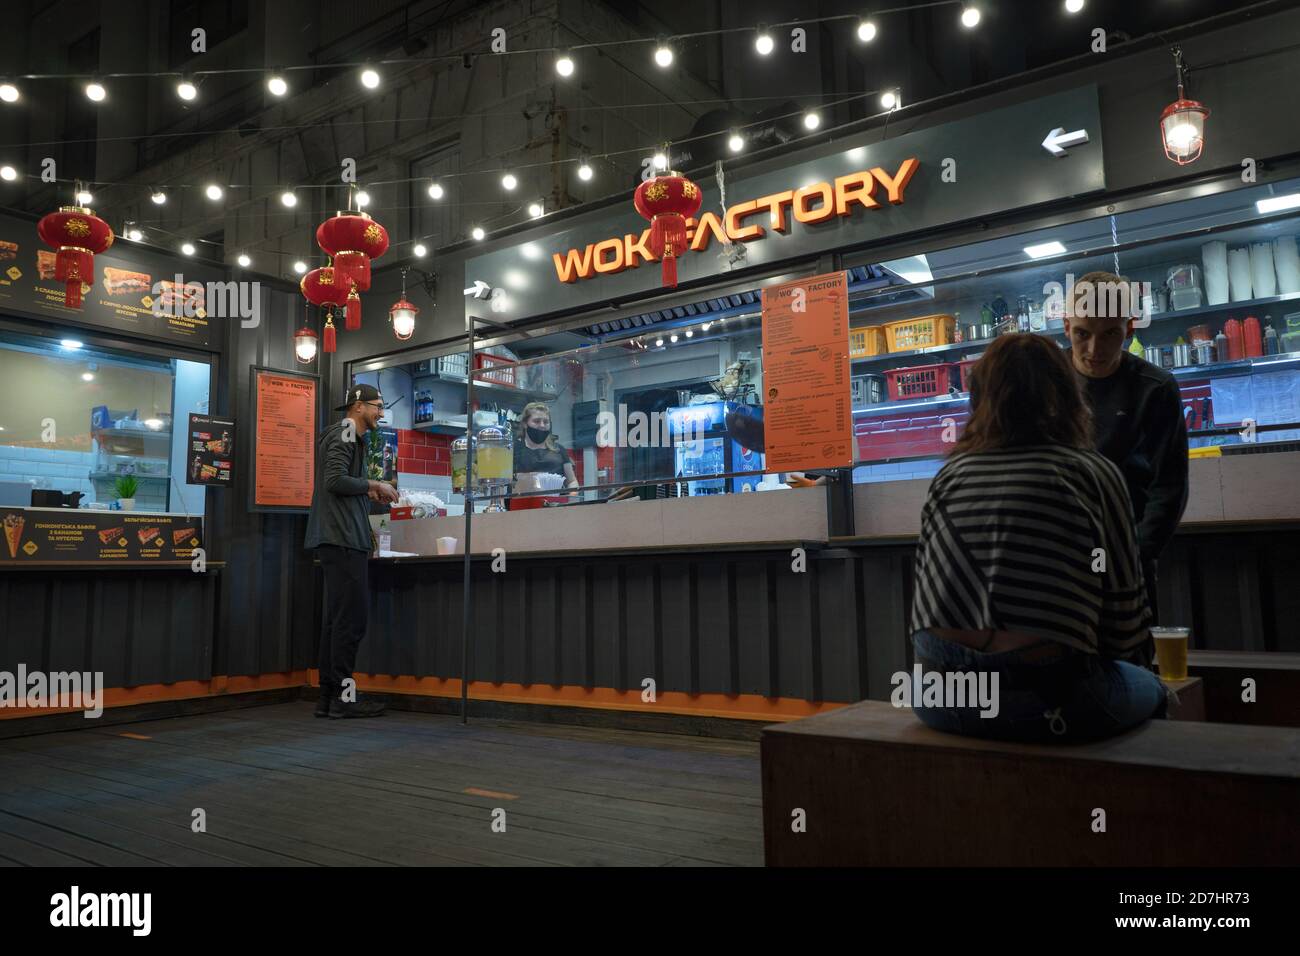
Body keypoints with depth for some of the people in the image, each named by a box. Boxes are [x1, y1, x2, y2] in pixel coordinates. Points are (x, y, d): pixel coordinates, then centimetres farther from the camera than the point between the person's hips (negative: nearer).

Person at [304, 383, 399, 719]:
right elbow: (336, 480, -20)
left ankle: (328, 697, 14)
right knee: (351, 617, -8)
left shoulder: (347, 435, 23)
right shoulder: (346, 434, -8)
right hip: (343, 539, -11)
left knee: (338, 618, 11)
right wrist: (374, 484, -9)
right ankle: (342, 698, -5)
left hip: (338, 539, 11)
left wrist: (367, 492, 15)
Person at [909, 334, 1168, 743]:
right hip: (1045, 697, -4)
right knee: (1150, 691, 27)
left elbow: (927, 582, 10)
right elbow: (1124, 605, 1)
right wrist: (1134, 660, 22)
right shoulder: (1092, 471, -1)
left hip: (937, 696, 4)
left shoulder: (949, 474, 8)